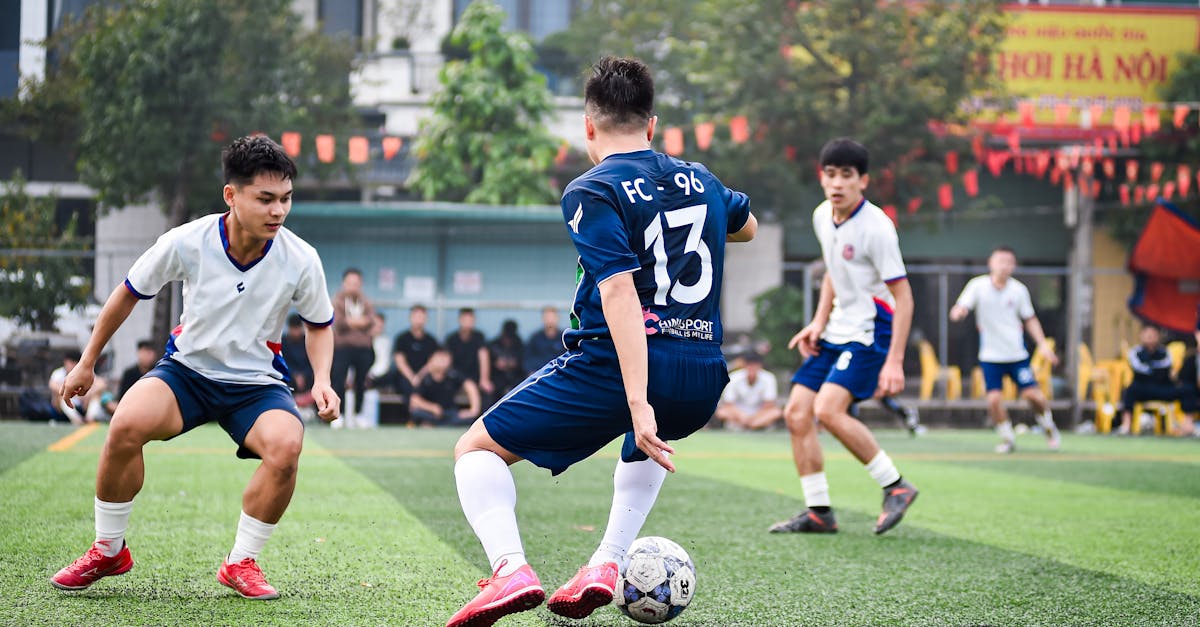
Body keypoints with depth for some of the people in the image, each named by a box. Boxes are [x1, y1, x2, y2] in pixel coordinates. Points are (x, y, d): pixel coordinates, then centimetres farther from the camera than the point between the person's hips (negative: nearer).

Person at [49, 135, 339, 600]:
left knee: (286, 446, -32)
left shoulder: (300, 261, -15)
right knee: (126, 425, -30)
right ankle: (108, 550, -6)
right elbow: (128, 293, 2)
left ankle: (241, 562, -9)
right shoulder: (186, 243, -16)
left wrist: (321, 380, -12)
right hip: (187, 369, 0)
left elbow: (319, 325, 6)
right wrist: (87, 362, 9)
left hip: (258, 382, 0)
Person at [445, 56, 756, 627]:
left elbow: (619, 291, -19)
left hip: (610, 366, -6)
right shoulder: (700, 181, 15)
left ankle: (510, 568, -17)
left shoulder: (591, 193, -5)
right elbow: (746, 226, 39)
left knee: (476, 448, 9)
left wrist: (638, 403, -26)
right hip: (701, 381, 6)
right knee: (646, 447, 41)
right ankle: (606, 563, 22)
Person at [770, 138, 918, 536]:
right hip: (836, 332, 8)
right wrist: (818, 322, 9)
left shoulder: (876, 227, -19)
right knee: (796, 413, -1)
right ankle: (819, 512, 7)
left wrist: (894, 361, -23)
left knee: (828, 410, -24)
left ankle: (895, 487, -9)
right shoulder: (822, 216, 4)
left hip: (870, 332, -8)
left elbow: (902, 295, -17)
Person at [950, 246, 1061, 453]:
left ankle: (1049, 428, 22)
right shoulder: (978, 285, -7)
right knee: (994, 399, -13)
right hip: (990, 356, -1)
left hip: (1017, 354, 1)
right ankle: (1007, 438, 10)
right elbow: (957, 311, -13)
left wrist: (1043, 344, 1)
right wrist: (958, 312, -37)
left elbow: (1030, 319, 10)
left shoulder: (1018, 290, -1)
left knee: (1033, 395, -6)